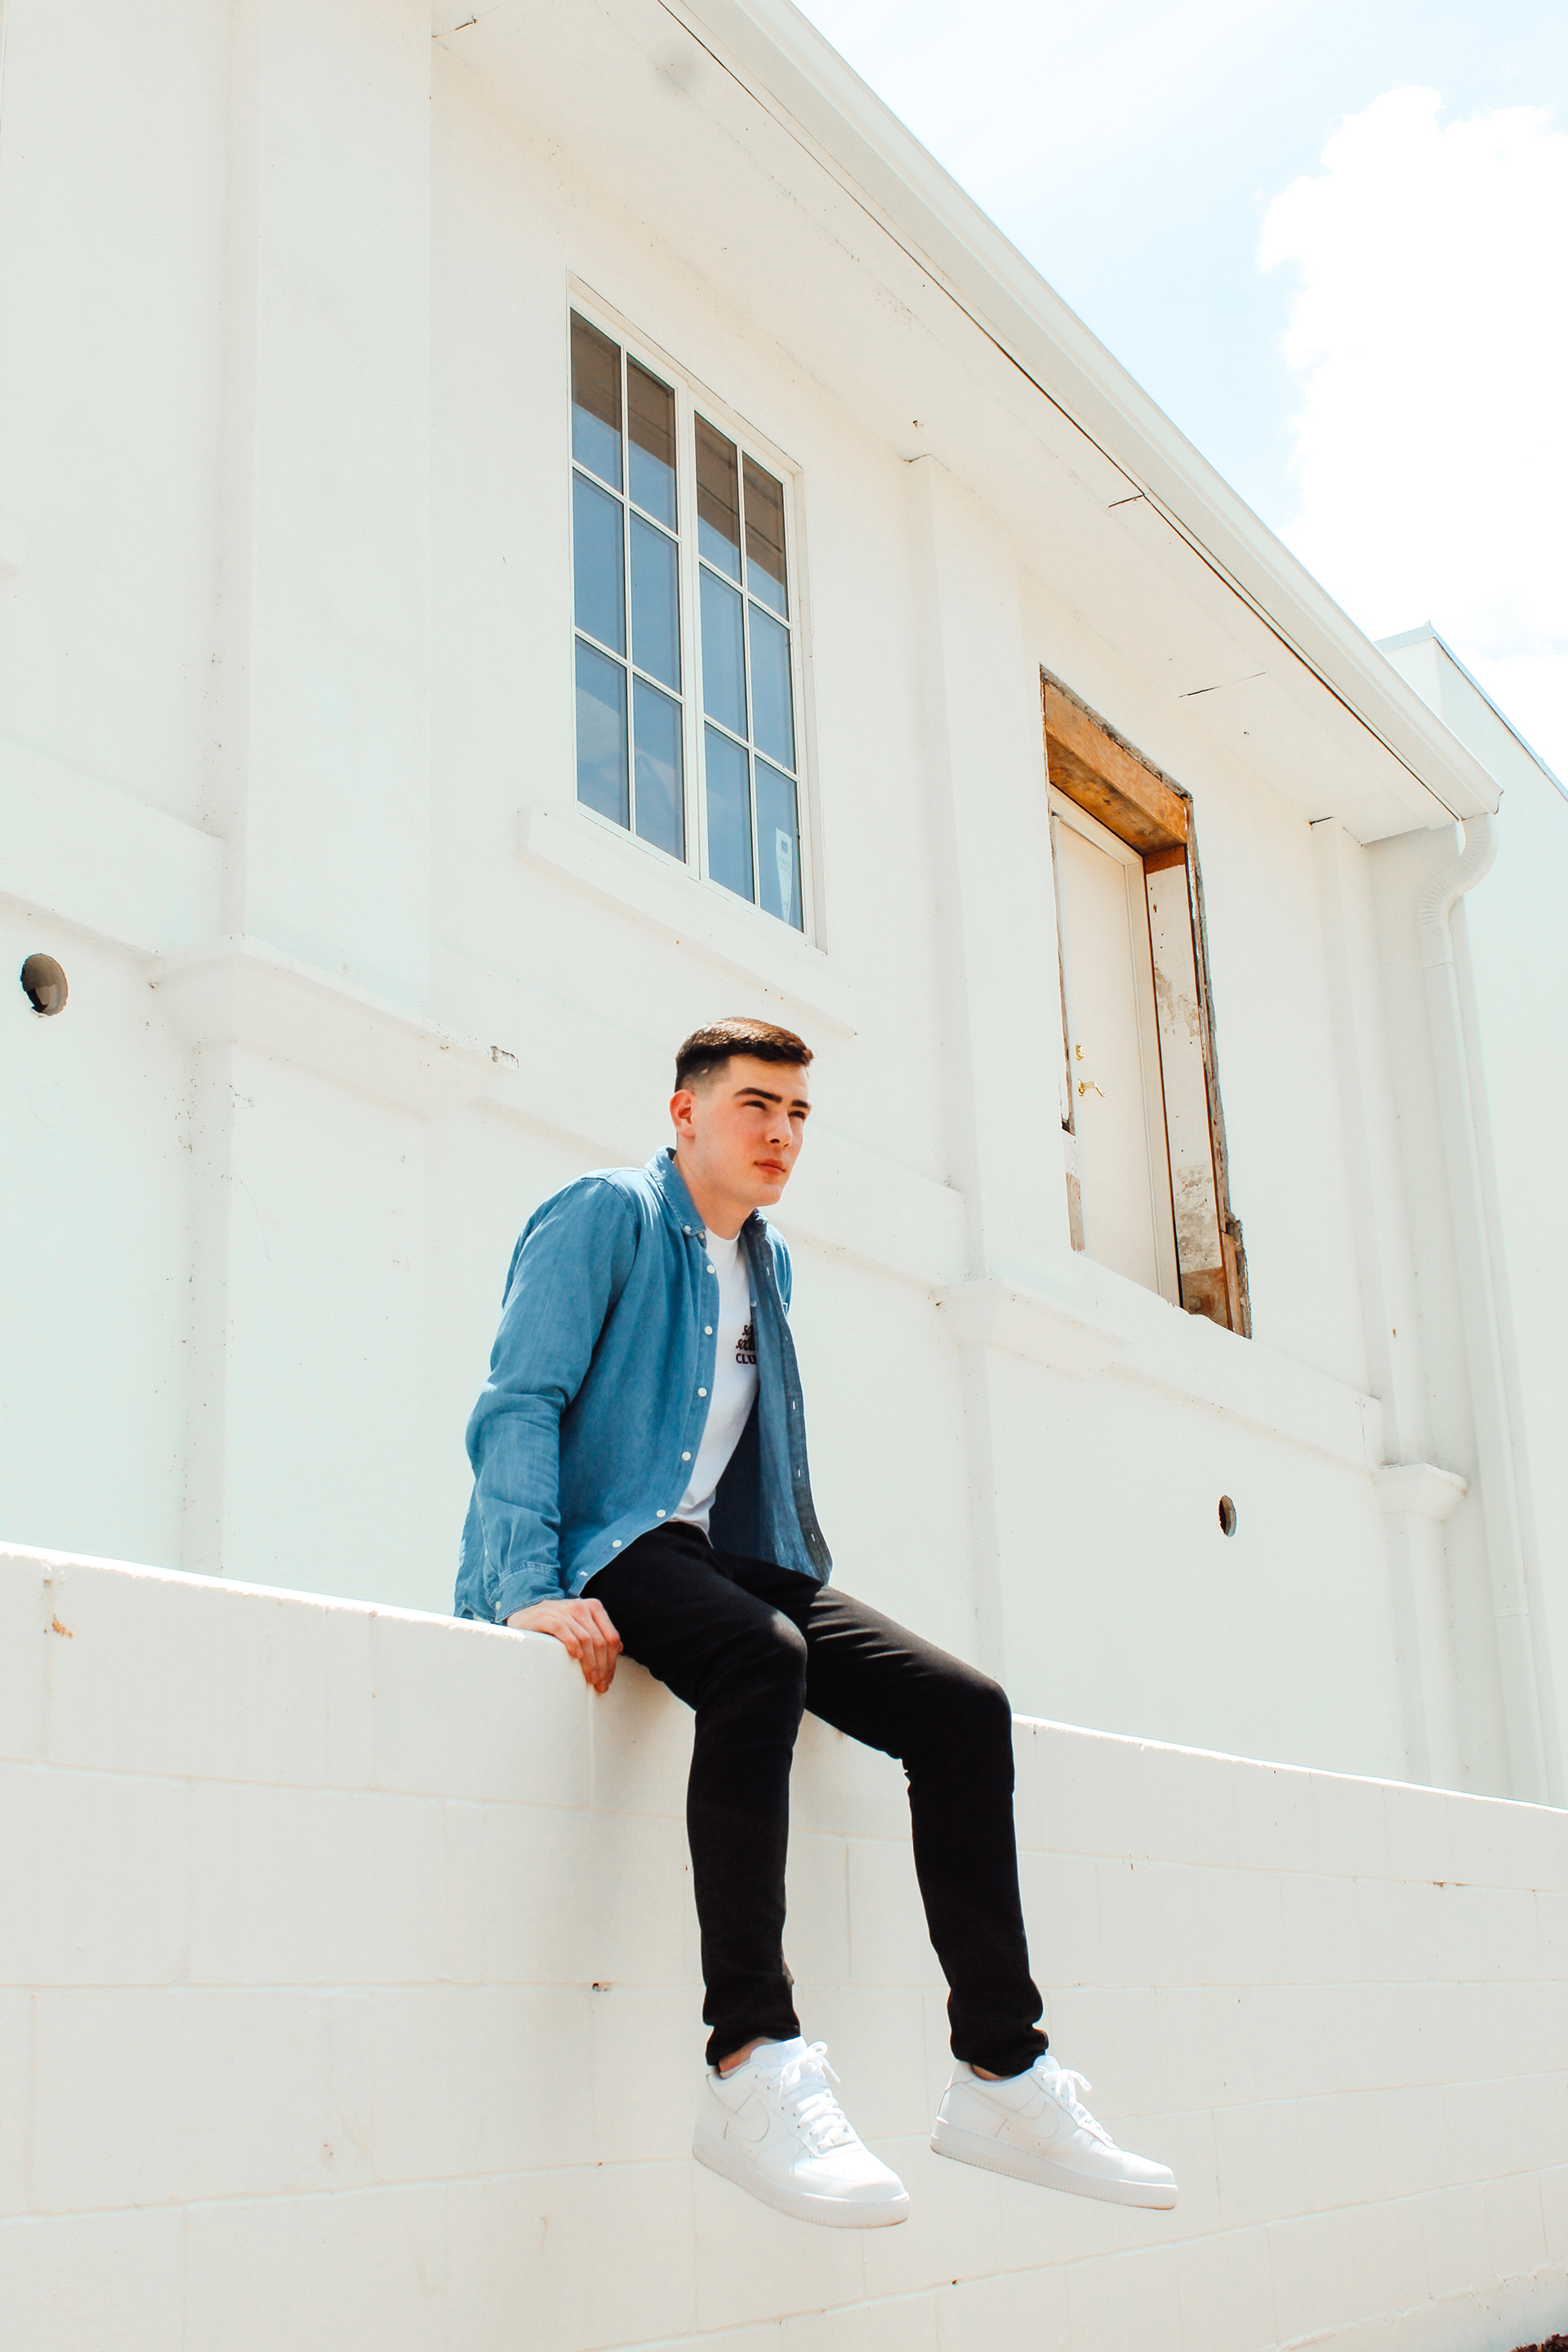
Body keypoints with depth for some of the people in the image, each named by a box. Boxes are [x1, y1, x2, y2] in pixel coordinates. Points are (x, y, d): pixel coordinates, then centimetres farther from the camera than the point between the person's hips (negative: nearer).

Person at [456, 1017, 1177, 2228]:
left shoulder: (769, 1262, 21)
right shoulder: (608, 1216, -2)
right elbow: (520, 1402, -11)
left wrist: (813, 1591, 17)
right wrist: (533, 1589, -23)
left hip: (732, 1557, 8)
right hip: (608, 1547, -7)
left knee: (962, 1707, -12)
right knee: (759, 1659, -39)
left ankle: (1001, 2072, -10)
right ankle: (754, 2068, -41)